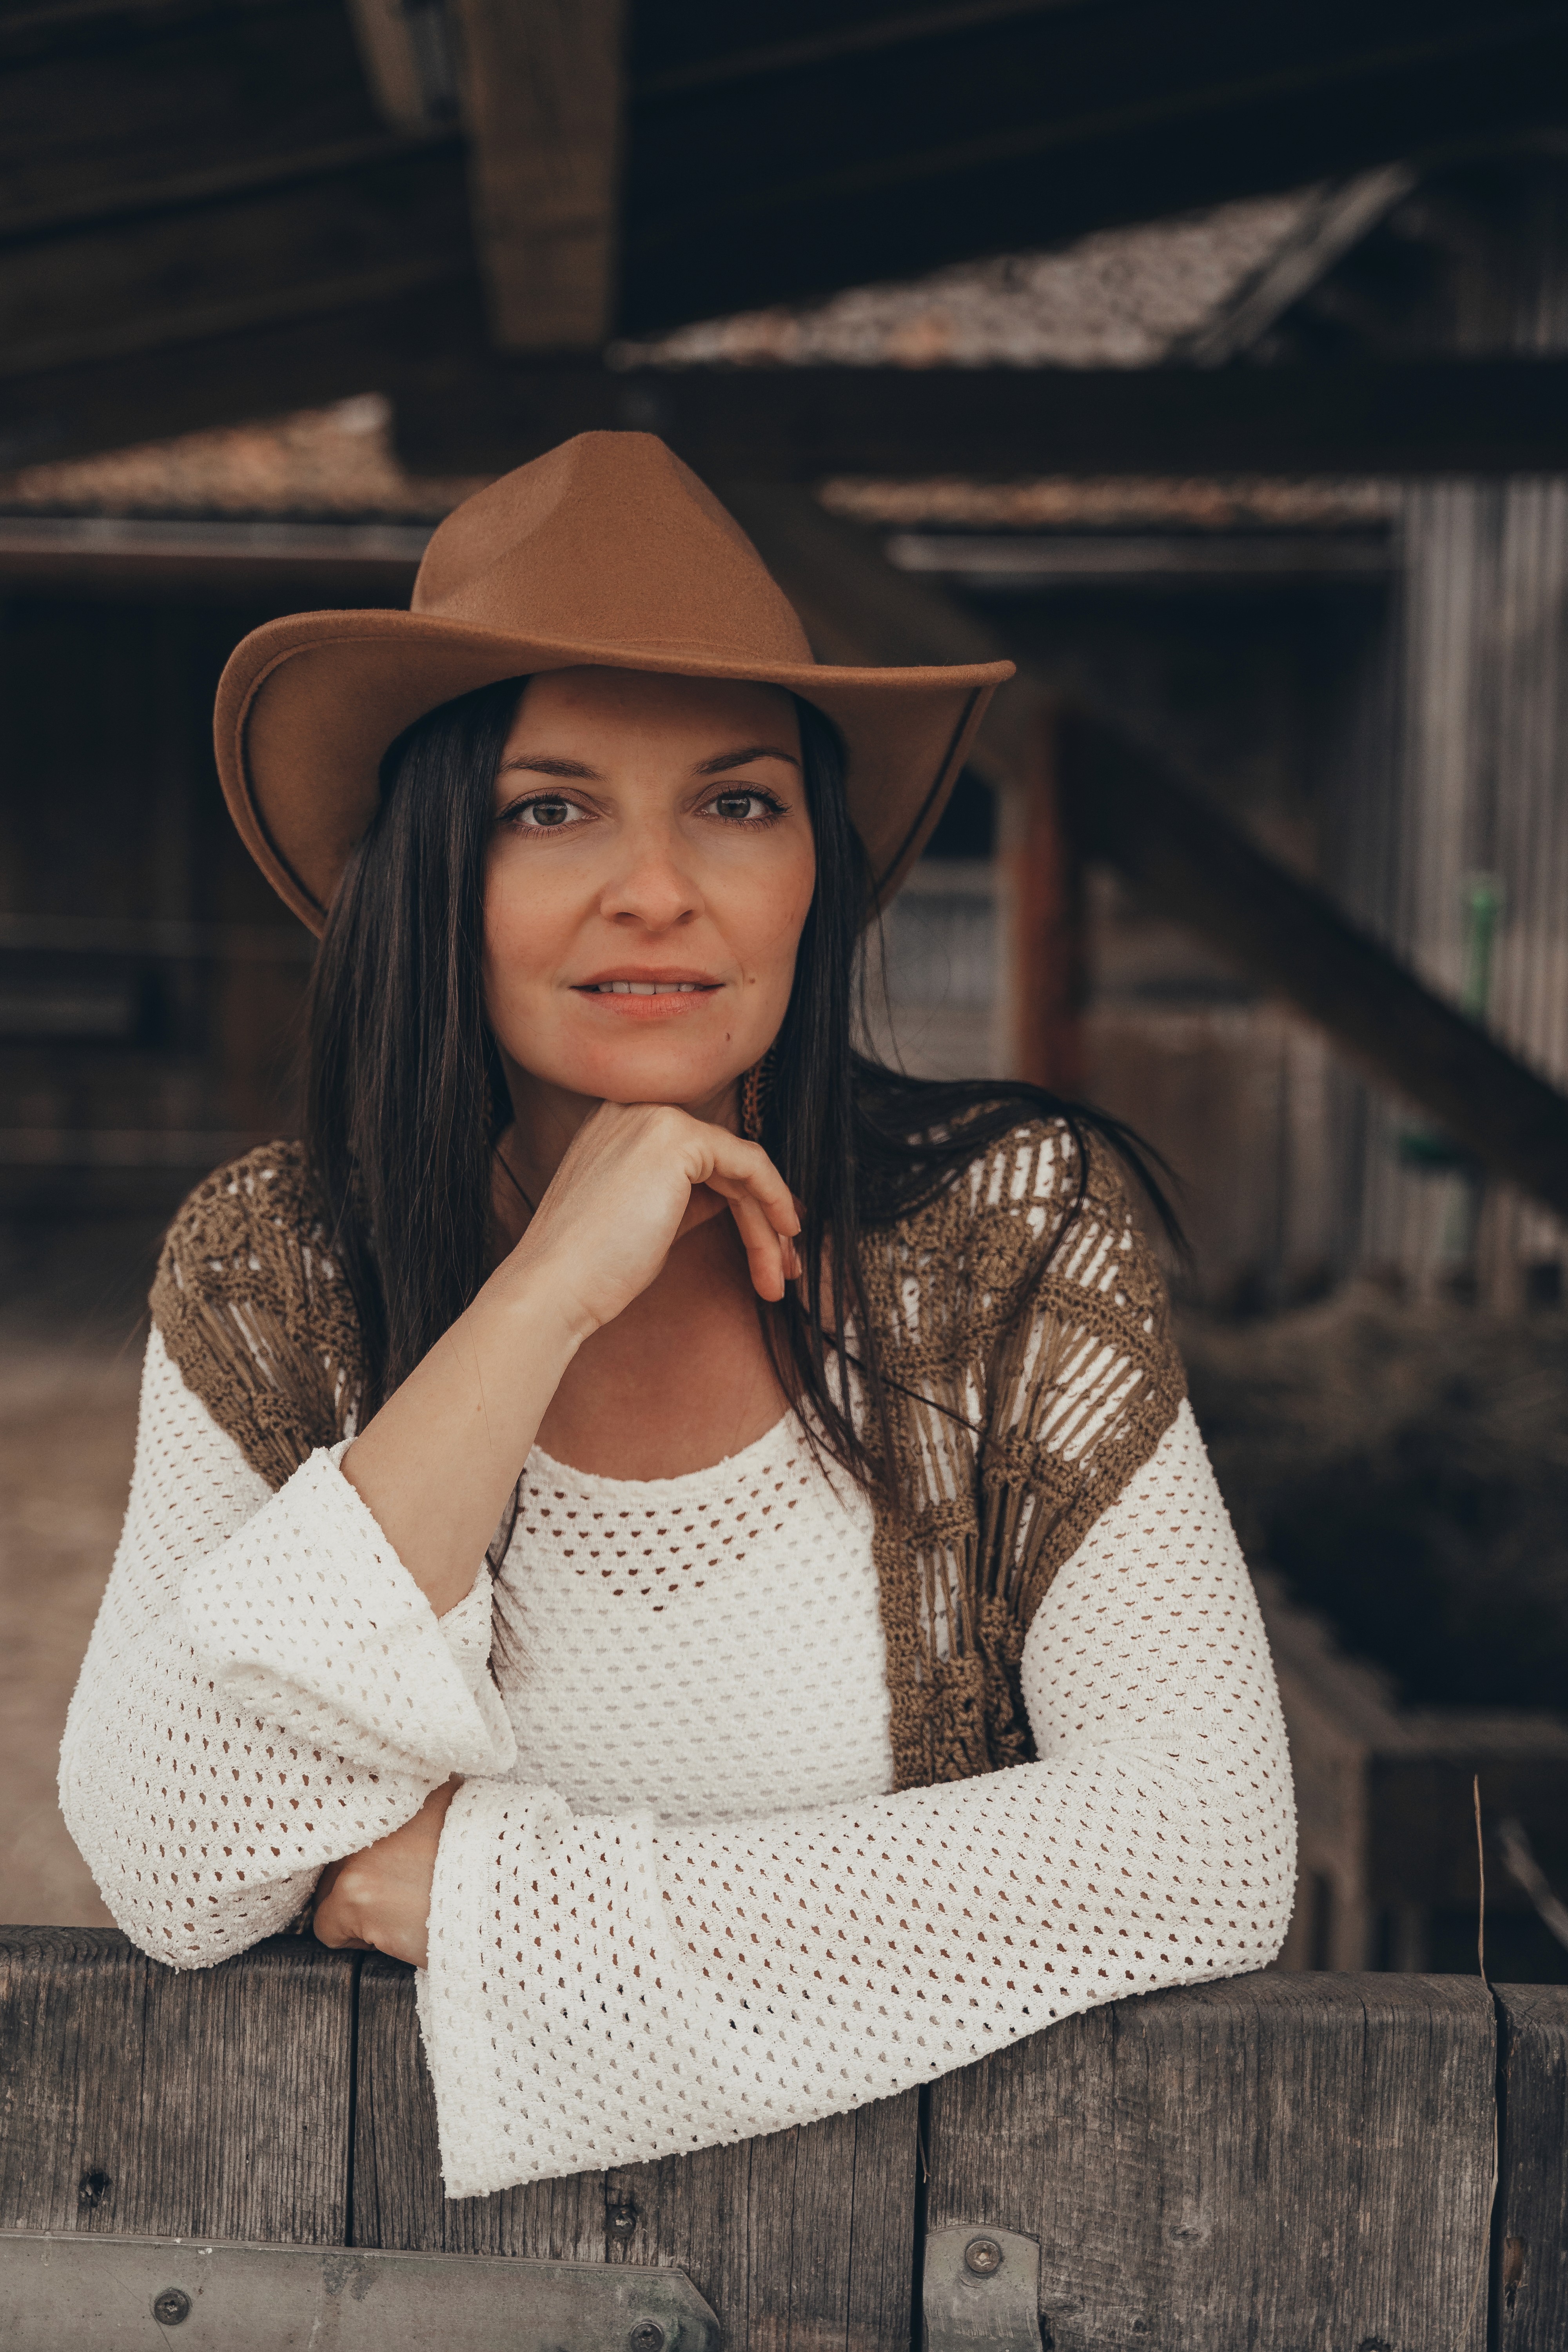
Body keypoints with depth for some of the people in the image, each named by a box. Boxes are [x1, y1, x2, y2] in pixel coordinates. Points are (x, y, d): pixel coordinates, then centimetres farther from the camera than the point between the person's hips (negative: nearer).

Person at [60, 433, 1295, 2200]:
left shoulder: (1006, 1232, -8)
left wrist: (523, 1884, -17)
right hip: (421, 2223, 0)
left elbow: (1217, 1843, -16)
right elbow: (169, 1875, -15)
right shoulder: (268, 1273, -5)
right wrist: (539, 1306, -20)